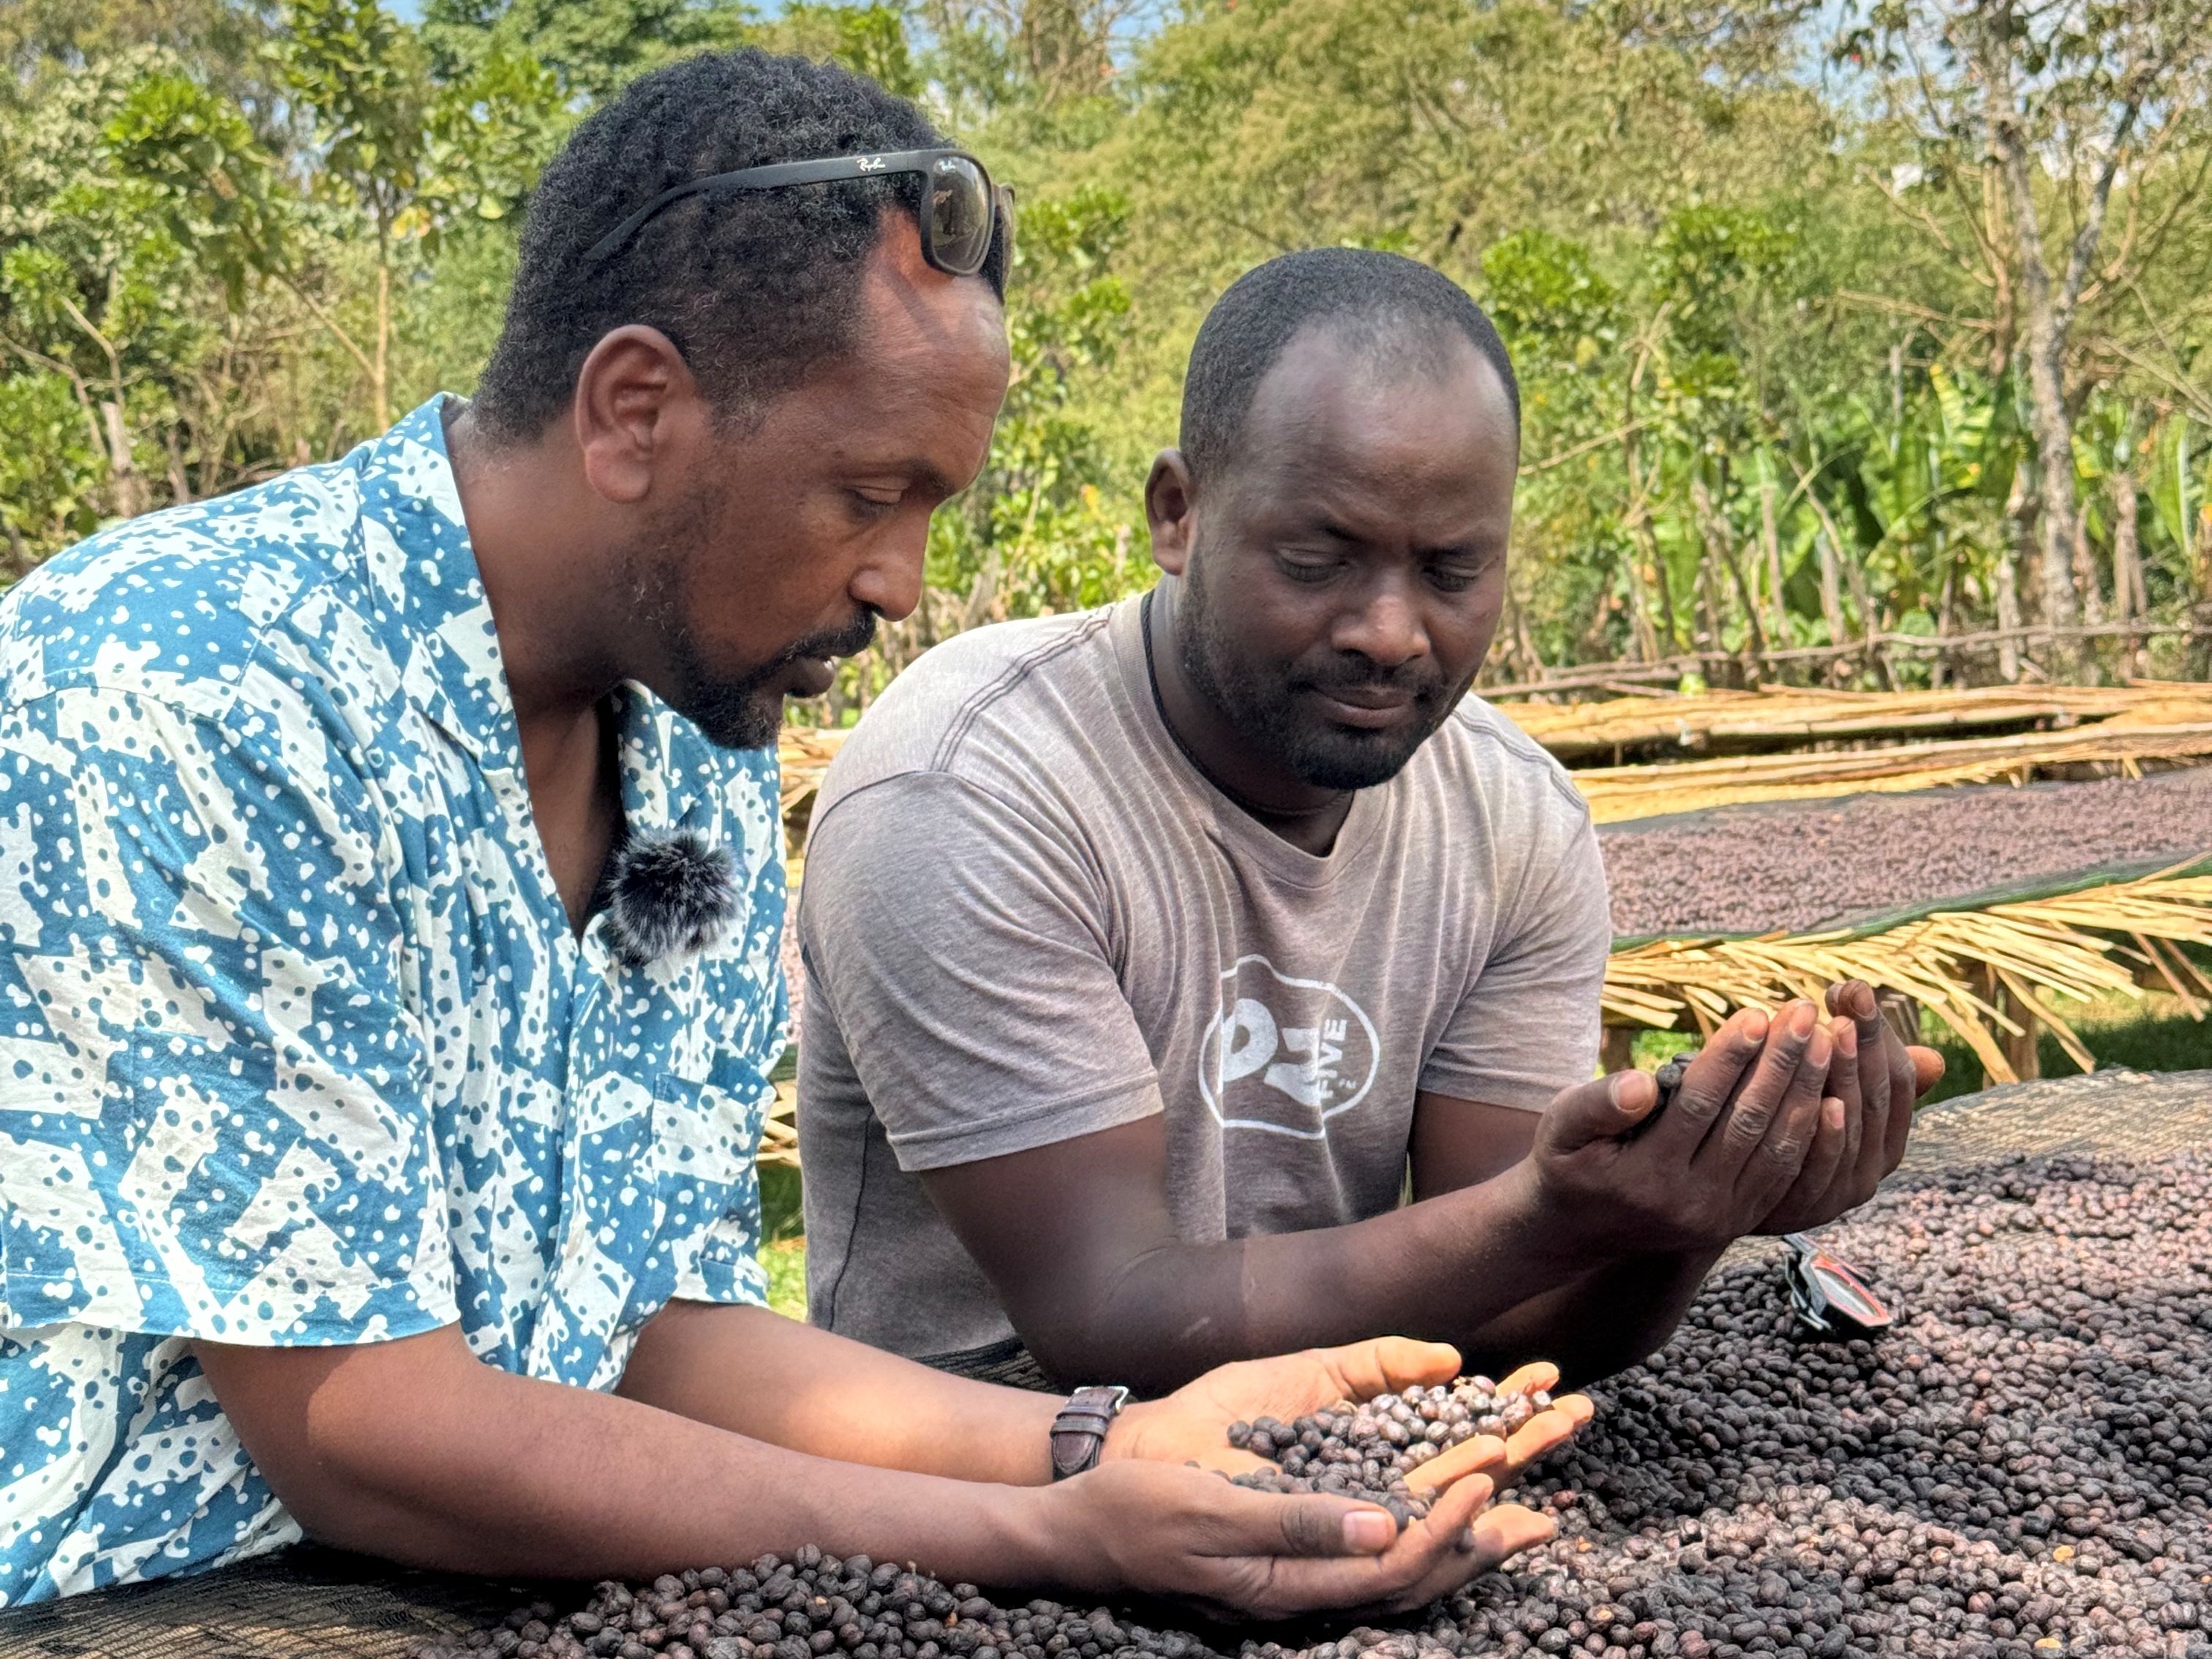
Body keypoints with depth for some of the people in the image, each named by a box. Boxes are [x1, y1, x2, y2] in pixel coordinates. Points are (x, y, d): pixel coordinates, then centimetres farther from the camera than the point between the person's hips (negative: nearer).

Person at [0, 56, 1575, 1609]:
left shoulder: (707, 777, 2)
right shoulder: (168, 689, -21)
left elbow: (654, 1331, 3)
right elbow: (360, 1432, -22)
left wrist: (1113, 1446, -11)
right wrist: (1055, 1540, -24)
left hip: (479, 1602, 6)